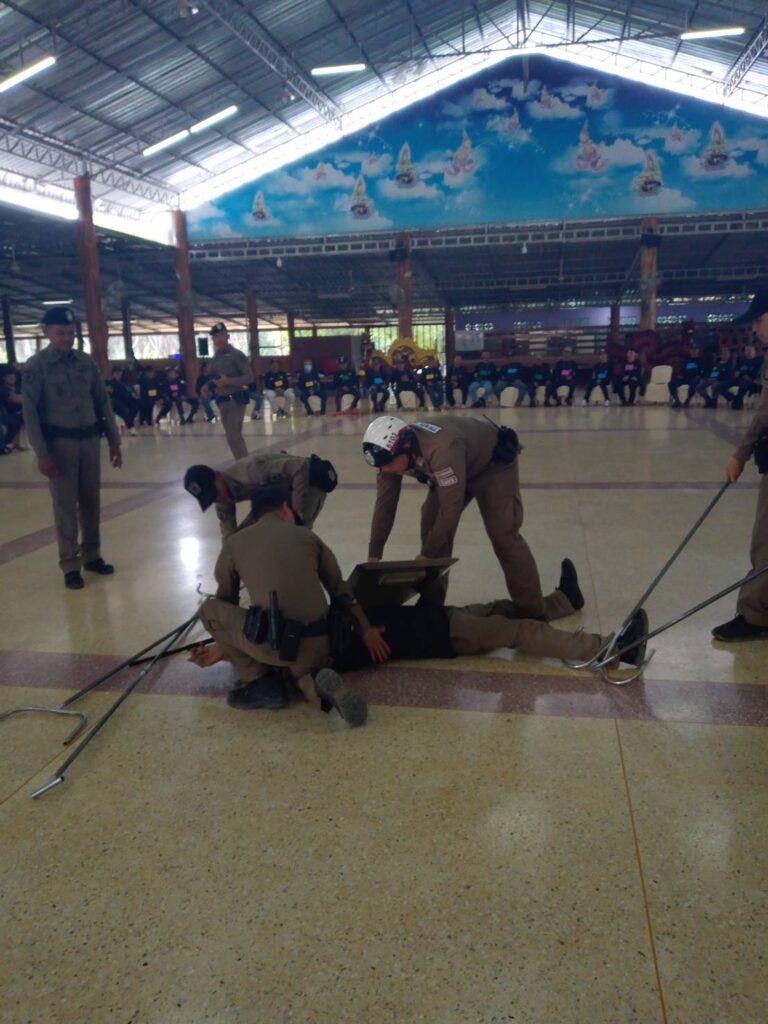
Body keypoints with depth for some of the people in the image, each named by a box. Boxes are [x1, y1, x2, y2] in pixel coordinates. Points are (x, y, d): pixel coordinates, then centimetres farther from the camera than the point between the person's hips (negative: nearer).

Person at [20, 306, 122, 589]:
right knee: (66, 505, 0)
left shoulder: (86, 362, 7)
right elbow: (30, 412, -8)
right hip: (60, 442, -4)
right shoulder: (36, 366, -5)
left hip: (90, 439, 4)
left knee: (91, 501, 11)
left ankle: (92, 555, 24)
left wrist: (114, 441, 8)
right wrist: (42, 453, -14)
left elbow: (103, 402, 10)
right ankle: (70, 564, 9)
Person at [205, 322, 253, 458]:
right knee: (233, 436, 12)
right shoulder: (215, 358, 12)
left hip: (235, 400, -8)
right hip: (222, 402, 8)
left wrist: (228, 381, -24)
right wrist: (209, 386, 2)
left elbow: (249, 377, -14)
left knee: (234, 436, -14)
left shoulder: (237, 355, -9)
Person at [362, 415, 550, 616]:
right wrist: (373, 554, -15)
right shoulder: (391, 452, -22)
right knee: (431, 526, -1)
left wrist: (426, 554, -30)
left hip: (494, 463, -7)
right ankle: (431, 604, 11)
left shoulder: (441, 450, -45)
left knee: (502, 535, -15)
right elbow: (385, 503, -14)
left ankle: (532, 613, -5)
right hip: (459, 467, 7)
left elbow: (451, 507, -39)